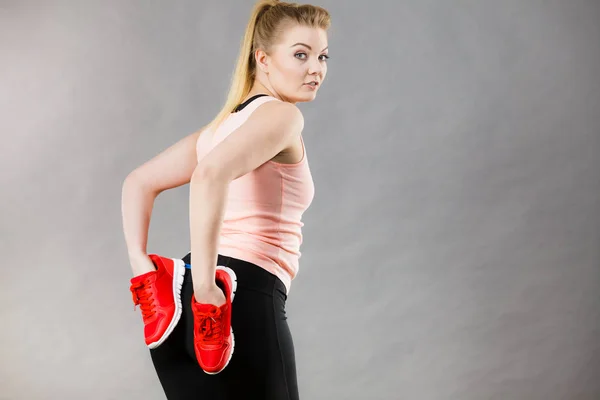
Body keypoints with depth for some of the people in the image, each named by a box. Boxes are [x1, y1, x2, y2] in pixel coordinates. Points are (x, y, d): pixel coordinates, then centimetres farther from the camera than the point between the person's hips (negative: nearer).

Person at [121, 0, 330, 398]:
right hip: (244, 299, -9)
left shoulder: (226, 123, 21)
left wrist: (142, 267, 10)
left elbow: (138, 182, 21)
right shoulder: (281, 115, -6)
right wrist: (205, 287, -23)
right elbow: (210, 175, -25)